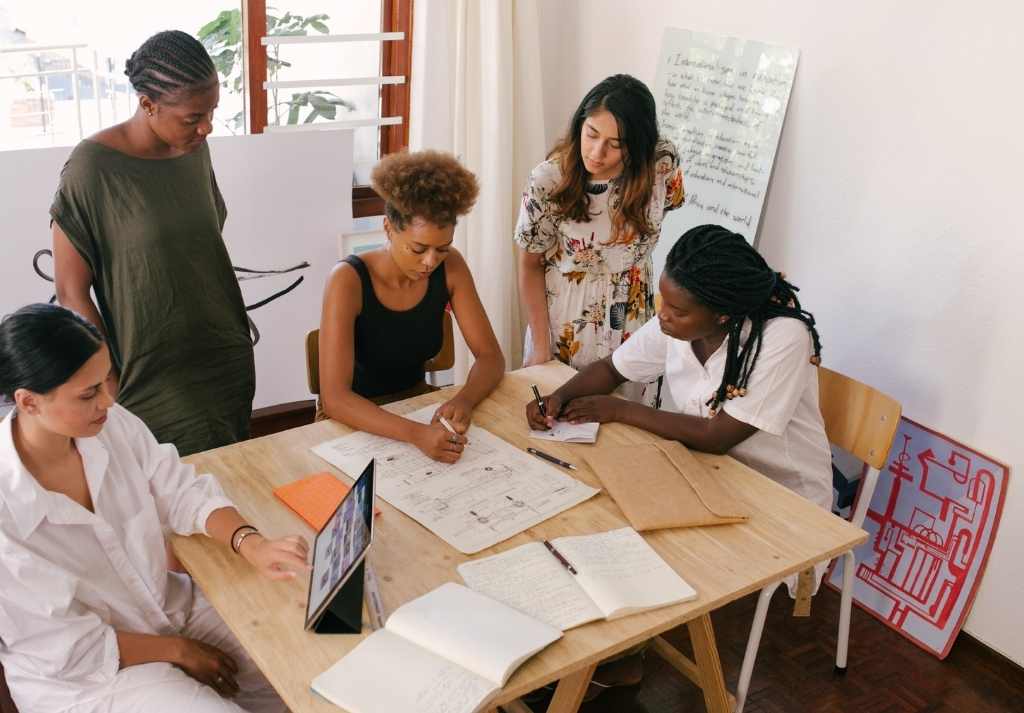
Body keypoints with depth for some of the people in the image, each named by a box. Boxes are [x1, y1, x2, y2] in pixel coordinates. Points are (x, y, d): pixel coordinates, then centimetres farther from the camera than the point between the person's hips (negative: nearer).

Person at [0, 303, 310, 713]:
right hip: (83, 676, -5)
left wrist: (252, 545, -22)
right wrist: (177, 651, -11)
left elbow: (184, 493, -4)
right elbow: (71, 650, -20)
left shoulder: (113, 425, -13)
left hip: (170, 606, 5)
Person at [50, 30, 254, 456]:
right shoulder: (93, 168, -16)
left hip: (229, 361, 6)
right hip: (156, 379, -5)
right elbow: (71, 294, -11)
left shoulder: (195, 149, 0)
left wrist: (234, 337, 15)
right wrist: (114, 388, -11)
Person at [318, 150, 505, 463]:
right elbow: (334, 398, -31)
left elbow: (490, 357, -6)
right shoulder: (349, 280, -24)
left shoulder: (450, 267, -10)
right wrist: (415, 433, -45)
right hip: (358, 421, -4)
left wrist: (464, 400, -28)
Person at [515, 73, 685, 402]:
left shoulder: (663, 164, -18)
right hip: (563, 323, -2)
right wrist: (541, 347, -10)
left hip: (631, 321, 2)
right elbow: (530, 266, -10)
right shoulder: (549, 180, -22)